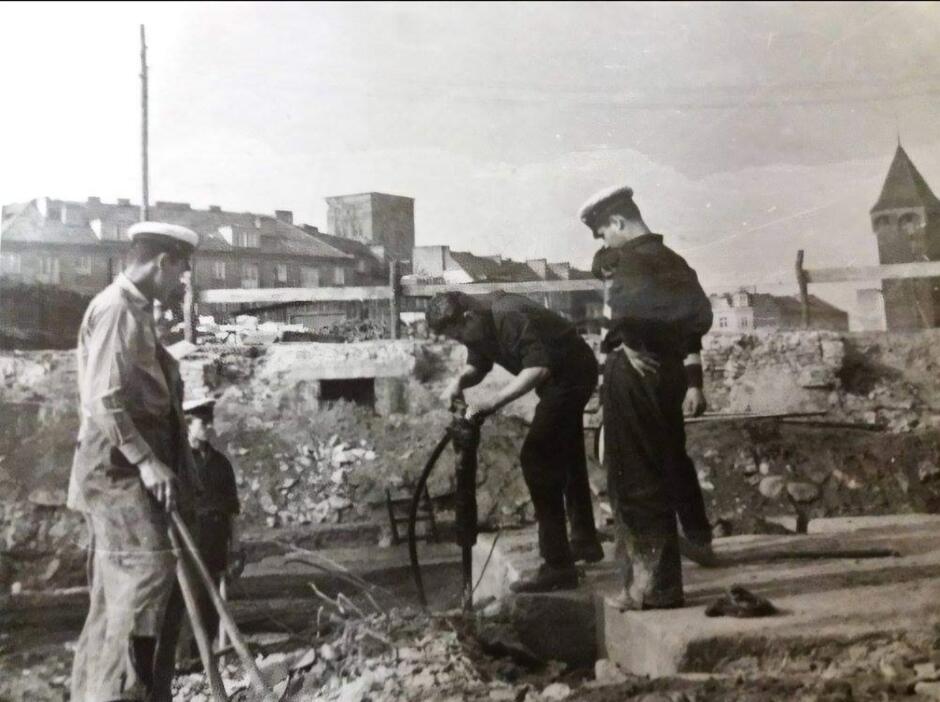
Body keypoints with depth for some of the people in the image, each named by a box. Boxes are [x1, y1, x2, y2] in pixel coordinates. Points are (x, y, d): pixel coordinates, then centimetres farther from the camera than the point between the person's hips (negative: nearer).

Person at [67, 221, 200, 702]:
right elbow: (104, 400, -21)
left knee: (116, 593, 13)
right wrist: (146, 460, -25)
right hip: (120, 471, -10)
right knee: (146, 573, -14)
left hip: (131, 472, 10)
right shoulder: (116, 310, -13)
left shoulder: (134, 311, 17)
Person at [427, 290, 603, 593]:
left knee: (536, 458, -15)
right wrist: (460, 380, -13)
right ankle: (585, 542, 39)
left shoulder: (509, 318, -28)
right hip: (567, 375, 11)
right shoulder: (480, 322, 1)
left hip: (571, 374, -11)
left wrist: (493, 401, -40)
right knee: (567, 456, 22)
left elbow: (538, 369, -37)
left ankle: (558, 567, -13)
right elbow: (477, 365, 8)